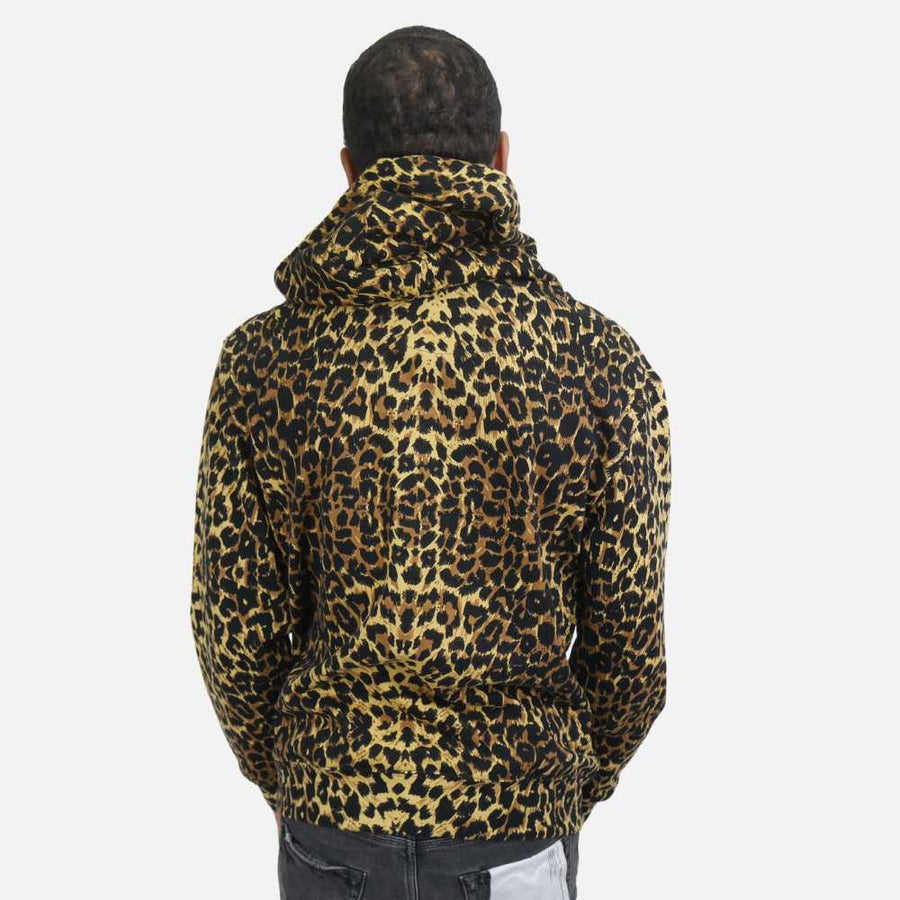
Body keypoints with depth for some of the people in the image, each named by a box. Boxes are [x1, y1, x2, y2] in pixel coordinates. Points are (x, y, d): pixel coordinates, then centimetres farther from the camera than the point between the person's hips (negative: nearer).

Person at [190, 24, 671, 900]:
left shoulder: (263, 359, -13)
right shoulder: (604, 363, -15)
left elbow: (237, 632, -7)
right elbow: (630, 635, -8)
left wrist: (275, 775, 12)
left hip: (330, 811, 1)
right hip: (515, 820, -1)